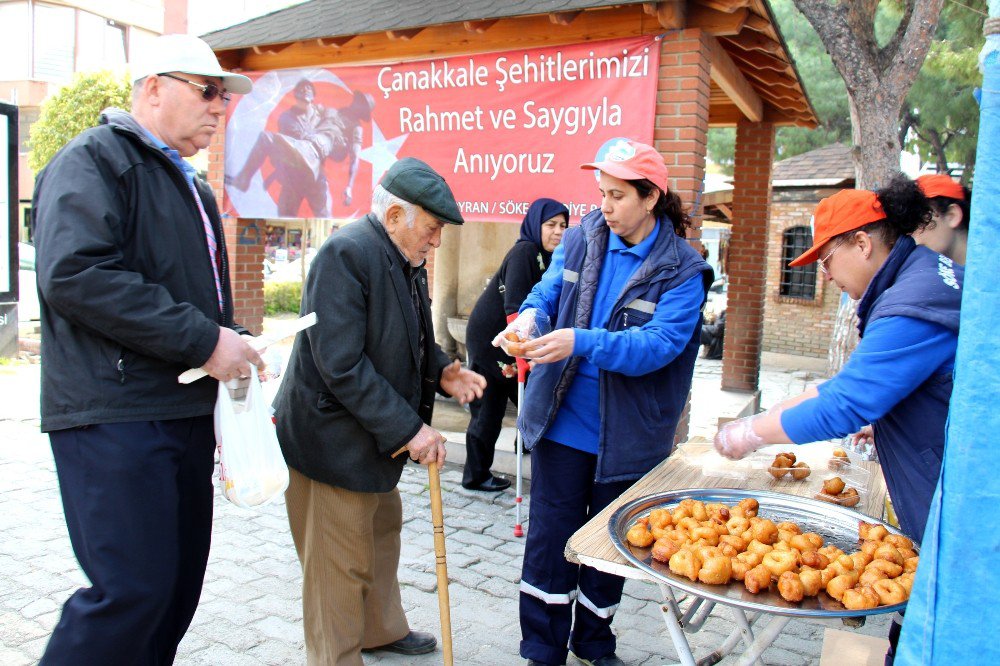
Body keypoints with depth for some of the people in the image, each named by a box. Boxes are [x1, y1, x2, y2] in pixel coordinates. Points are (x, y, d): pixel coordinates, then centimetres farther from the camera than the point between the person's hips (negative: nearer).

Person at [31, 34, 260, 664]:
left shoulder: (190, 186, 22)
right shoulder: (94, 160, -6)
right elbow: (75, 275, -22)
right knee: (131, 589, -9)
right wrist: (203, 340, -20)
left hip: (187, 414, 9)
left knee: (180, 584, 13)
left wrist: (234, 345, 10)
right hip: (115, 417, -9)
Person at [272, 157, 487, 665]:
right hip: (332, 439, -10)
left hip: (374, 434, 10)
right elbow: (341, 365, -29)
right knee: (340, 565, 3)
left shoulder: (406, 260, 7)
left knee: (383, 531, 25)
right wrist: (409, 428, -26)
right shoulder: (346, 253, -23)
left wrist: (440, 371, -2)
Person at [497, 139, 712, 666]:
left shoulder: (682, 270, -11)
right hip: (562, 422, 2)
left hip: (624, 437, -2)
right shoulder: (580, 240, 1)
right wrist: (529, 315, -20)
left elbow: (658, 344, -21)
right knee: (548, 541, 7)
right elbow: (548, 290, 5)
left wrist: (581, 342, -34)